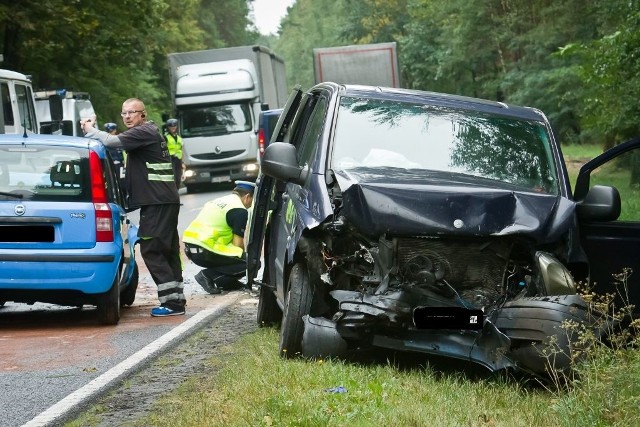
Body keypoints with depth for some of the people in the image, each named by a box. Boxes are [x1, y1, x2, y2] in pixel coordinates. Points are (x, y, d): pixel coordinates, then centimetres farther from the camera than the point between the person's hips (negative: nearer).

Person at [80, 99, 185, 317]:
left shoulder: (144, 132, -10)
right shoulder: (149, 133, 22)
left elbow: (111, 141, -19)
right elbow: (113, 141, 22)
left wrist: (90, 130, -4)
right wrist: (92, 130, 10)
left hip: (157, 201, -10)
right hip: (165, 200, 10)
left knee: (151, 250, -10)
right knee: (167, 250, 12)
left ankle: (172, 301, -11)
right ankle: (176, 300, 16)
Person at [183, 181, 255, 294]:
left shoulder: (219, 201, 23)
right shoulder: (240, 211, -5)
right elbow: (238, 245, -6)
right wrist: (244, 255, 14)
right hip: (205, 252, -9)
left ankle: (227, 281, 9)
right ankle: (209, 275, -11)